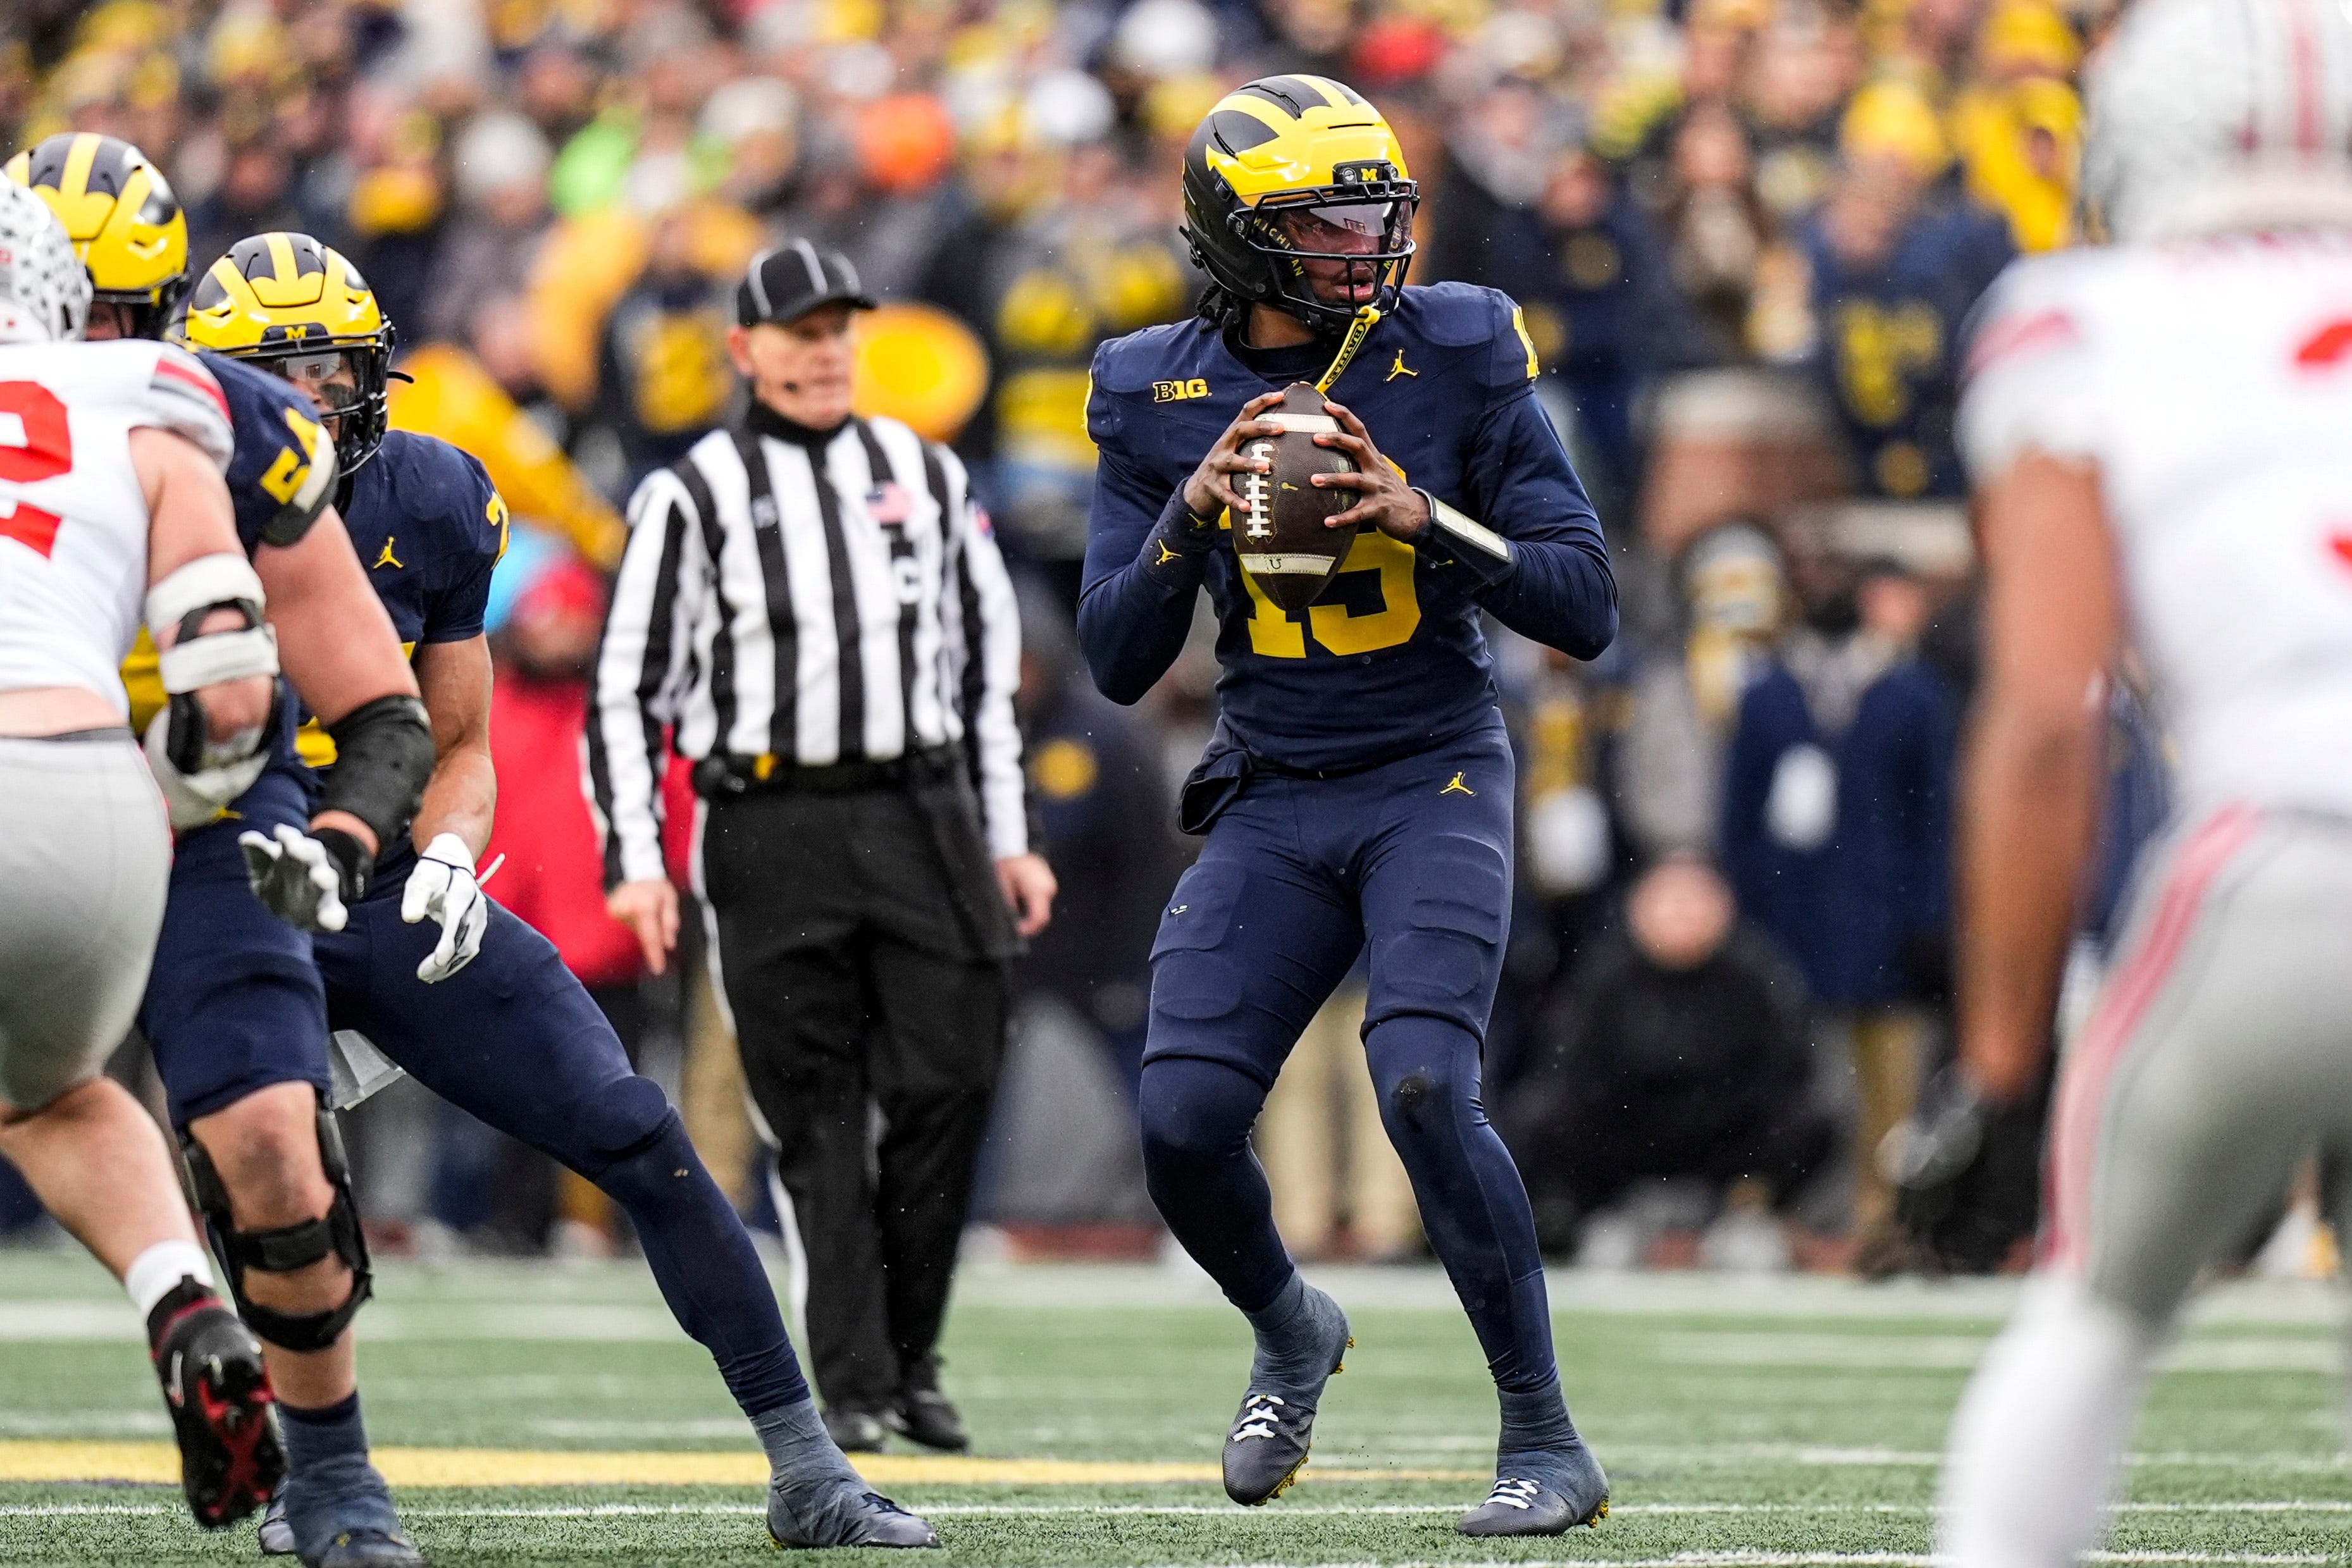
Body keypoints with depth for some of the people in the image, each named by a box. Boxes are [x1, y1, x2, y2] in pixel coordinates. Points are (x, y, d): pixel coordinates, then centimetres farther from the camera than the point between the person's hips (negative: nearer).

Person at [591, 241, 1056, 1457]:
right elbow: (626, 690, 2)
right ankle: (852, 1388, 0)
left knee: (949, 1084, -4)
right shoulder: (694, 496, 3)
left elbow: (983, 664, 19)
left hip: (922, 818, 3)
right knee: (818, 1117, -4)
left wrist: (1005, 840, 14)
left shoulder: (926, 477, 15)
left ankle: (911, 1362, 10)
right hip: (772, 827, -3)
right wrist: (636, 861, -7)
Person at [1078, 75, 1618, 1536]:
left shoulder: (1455, 356, -7)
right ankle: (1293, 1333, 25)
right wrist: (1190, 513, -16)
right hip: (1272, 802, 3)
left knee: (1425, 1084, -24)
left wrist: (1426, 520, -22)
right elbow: (1118, 663, 0)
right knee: (1184, 1120, -9)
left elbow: (1587, 609, -8)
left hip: (1435, 784, -3)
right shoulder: (1157, 398, 0)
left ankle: (1548, 1443, -12)